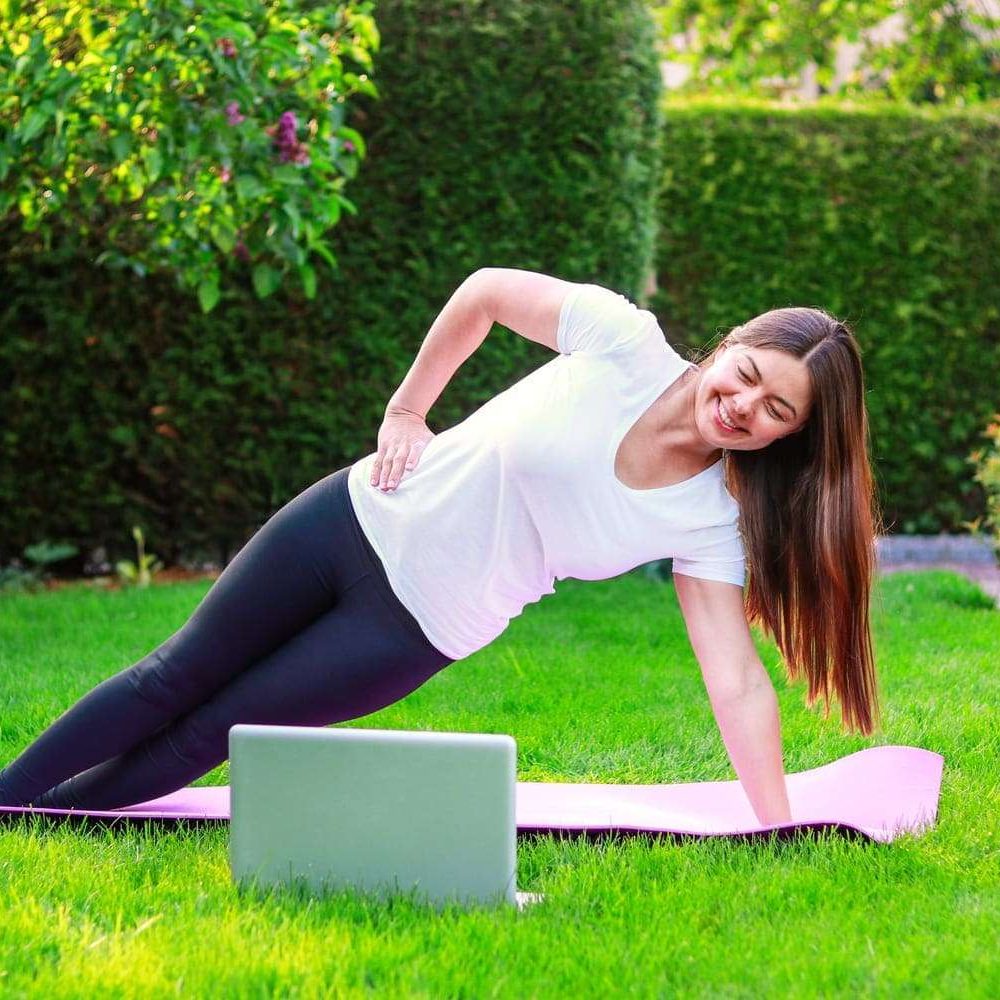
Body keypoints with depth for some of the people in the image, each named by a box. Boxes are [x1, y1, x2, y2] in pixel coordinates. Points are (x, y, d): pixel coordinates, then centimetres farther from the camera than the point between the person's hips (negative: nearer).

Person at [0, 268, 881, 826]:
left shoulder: (711, 521, -15)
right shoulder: (624, 340, -17)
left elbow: (737, 682, -17)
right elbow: (484, 292, -4)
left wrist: (781, 836, -24)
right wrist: (405, 410, -2)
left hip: (420, 630, 0)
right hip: (364, 520, 0)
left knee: (203, 737, 5)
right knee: (175, 679, 10)